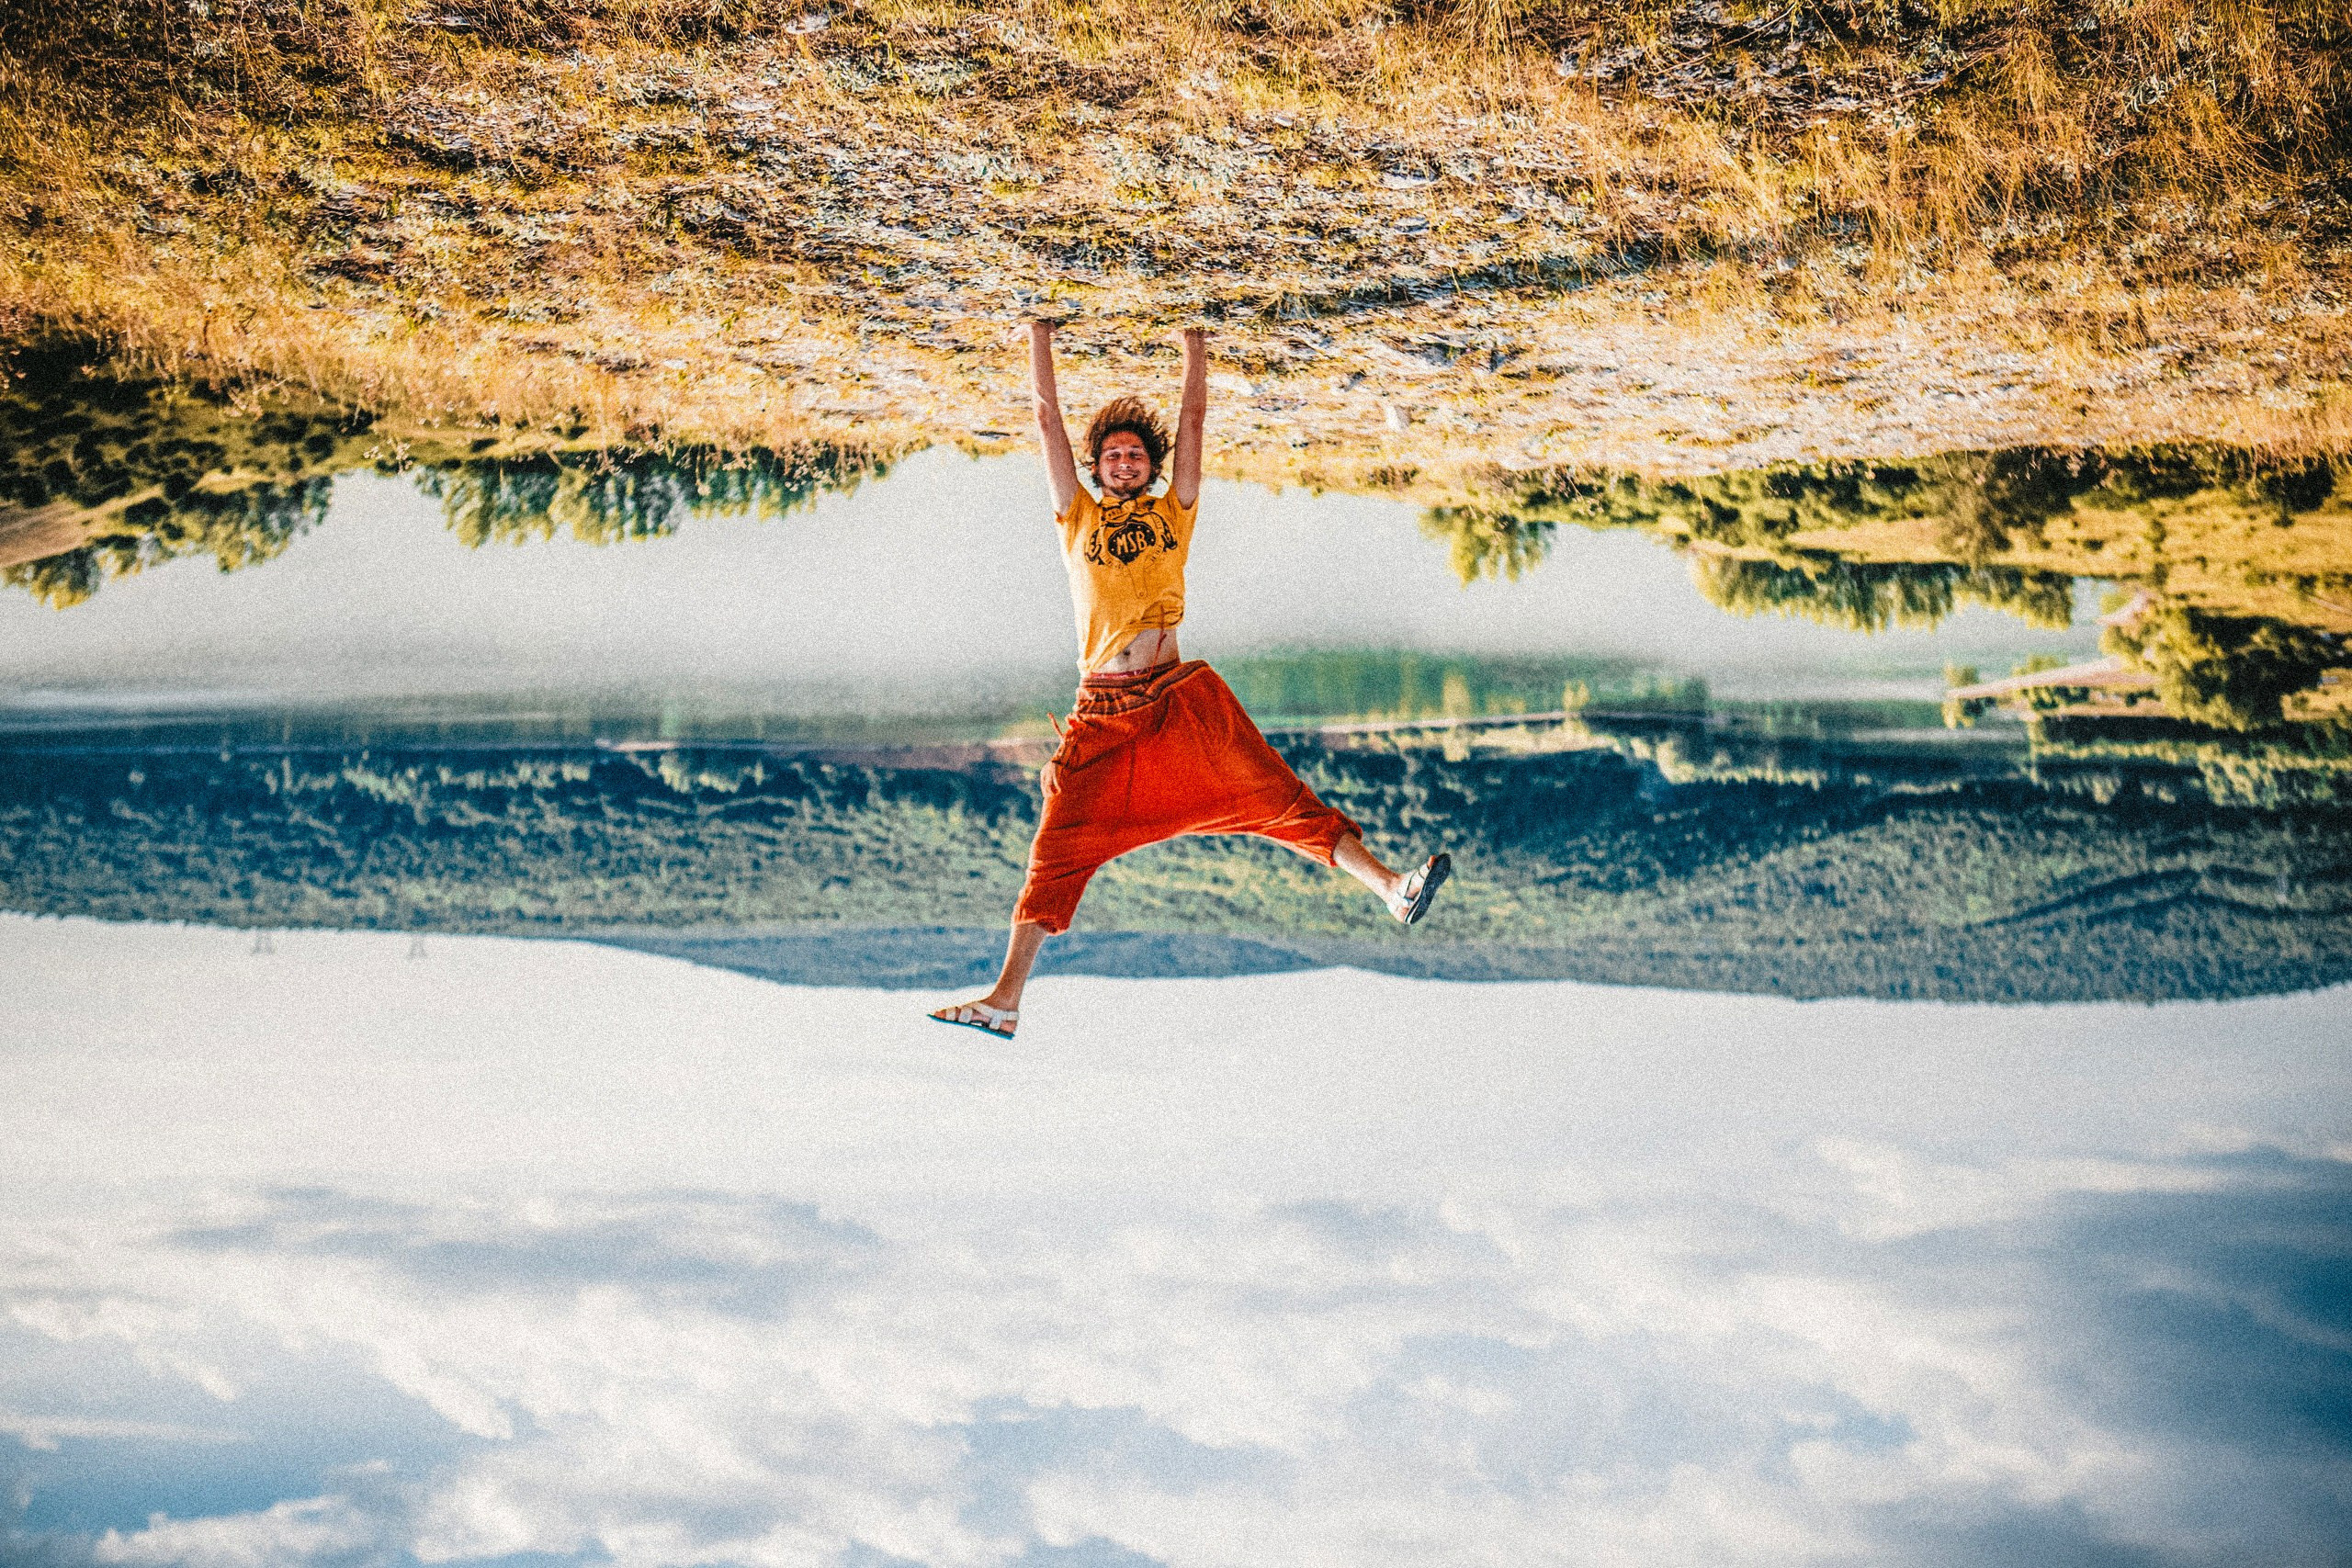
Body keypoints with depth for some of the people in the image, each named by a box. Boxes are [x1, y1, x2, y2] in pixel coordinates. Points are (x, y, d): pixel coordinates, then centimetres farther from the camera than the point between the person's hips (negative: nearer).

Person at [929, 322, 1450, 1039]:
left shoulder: (1173, 513, 16)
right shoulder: (1079, 518, 16)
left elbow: (1193, 423, 17)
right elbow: (1047, 419, 15)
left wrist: (1194, 352, 20)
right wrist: (1040, 340, 16)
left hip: (1181, 698, 0)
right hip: (1104, 712, 0)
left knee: (1277, 796, -9)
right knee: (1058, 851, -2)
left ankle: (1390, 886, -15)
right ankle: (1005, 999, -2)